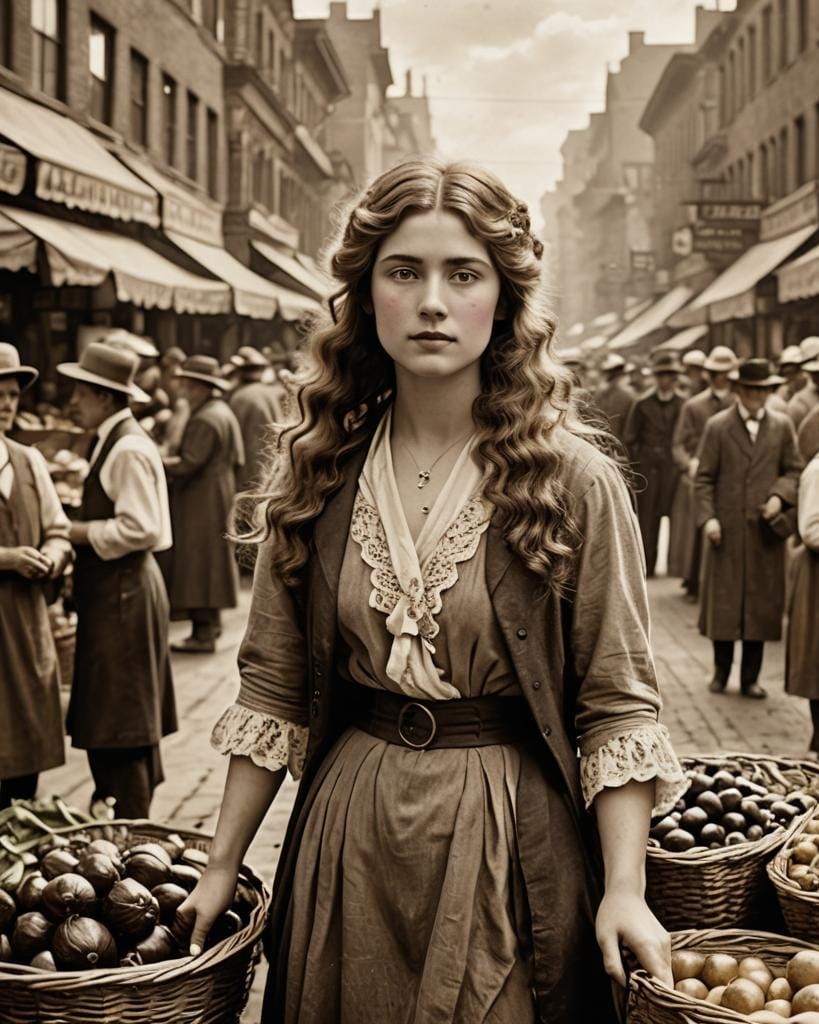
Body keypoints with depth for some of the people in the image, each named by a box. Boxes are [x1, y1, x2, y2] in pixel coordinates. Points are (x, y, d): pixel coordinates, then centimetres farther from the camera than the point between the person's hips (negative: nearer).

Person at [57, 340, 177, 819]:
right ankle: (112, 806, 26)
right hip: (111, 591, 10)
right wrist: (78, 531, 4)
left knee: (120, 721, -2)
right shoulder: (111, 441, 13)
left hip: (123, 594, -10)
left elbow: (139, 529, -24)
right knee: (108, 717, 16)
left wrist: (77, 532, -14)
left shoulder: (129, 450, -17)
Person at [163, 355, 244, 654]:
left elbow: (188, 464, -25)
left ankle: (204, 634, -5)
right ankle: (210, 623, 26)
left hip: (201, 504, -11)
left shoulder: (205, 420, -20)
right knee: (210, 560, 17)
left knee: (199, 564, -7)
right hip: (219, 495, 11)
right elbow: (236, 459, 18)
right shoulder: (223, 411, 13)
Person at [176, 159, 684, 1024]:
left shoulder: (575, 483, -9)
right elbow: (273, 689, 3)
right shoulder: (316, 473, -1)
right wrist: (223, 866, 4)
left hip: (508, 841, -2)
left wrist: (625, 889, -15)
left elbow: (615, 706, -8)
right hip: (345, 834, 3)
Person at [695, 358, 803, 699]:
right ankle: (721, 671, 20)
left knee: (762, 604, 4)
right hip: (726, 529, -2)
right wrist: (707, 517, -12)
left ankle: (750, 677, 14)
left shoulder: (782, 426, 6)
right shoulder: (717, 426, 0)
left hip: (766, 530, 2)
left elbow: (794, 471, 9)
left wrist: (779, 496, -10)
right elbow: (704, 478, -1)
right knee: (723, 601, 5)